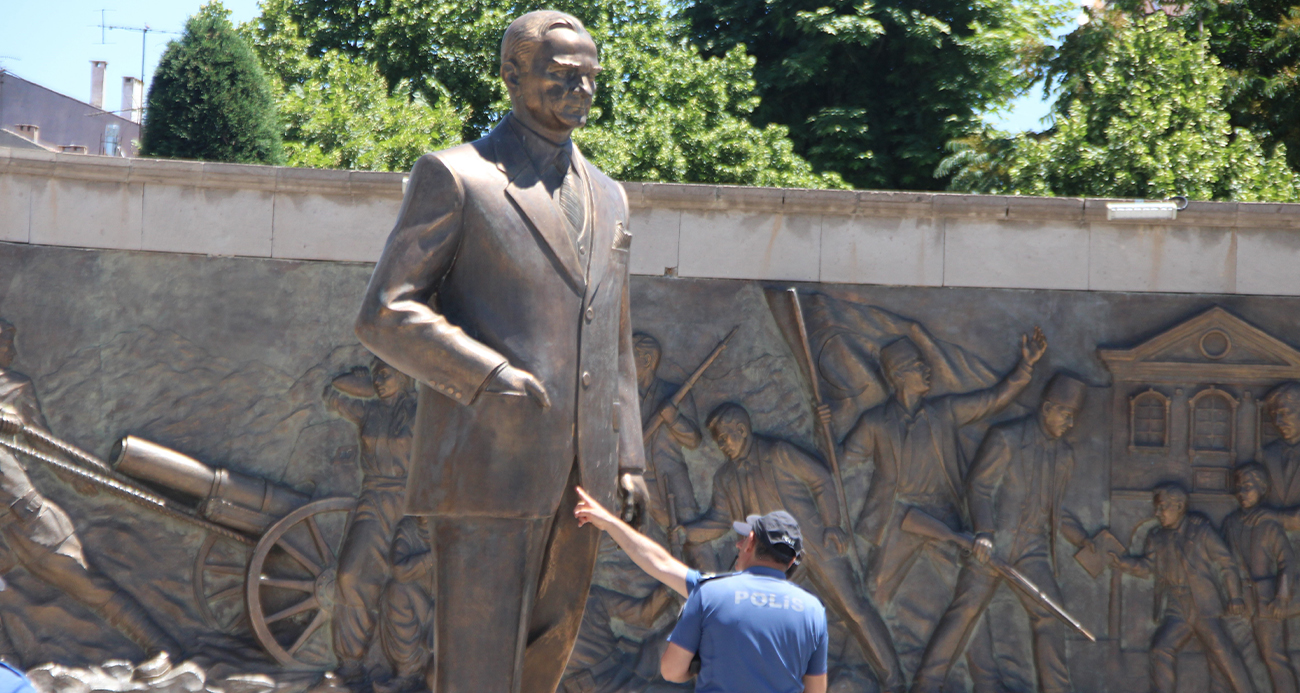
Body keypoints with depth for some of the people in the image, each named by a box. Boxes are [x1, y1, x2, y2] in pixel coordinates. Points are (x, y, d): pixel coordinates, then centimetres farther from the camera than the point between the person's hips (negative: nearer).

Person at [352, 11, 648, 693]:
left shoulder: (606, 196, 19)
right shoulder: (453, 177, -2)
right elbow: (384, 315, -8)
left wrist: (627, 459, 13)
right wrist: (489, 377, -20)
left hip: (578, 480, 7)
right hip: (487, 469, -7)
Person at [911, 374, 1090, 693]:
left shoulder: (1064, 455, 16)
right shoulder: (1005, 438, -4)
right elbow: (979, 487, -9)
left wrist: (1084, 541, 21)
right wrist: (984, 533, -22)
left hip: (1033, 548, 5)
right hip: (993, 542, -5)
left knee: (1049, 616, -5)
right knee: (967, 607, -8)